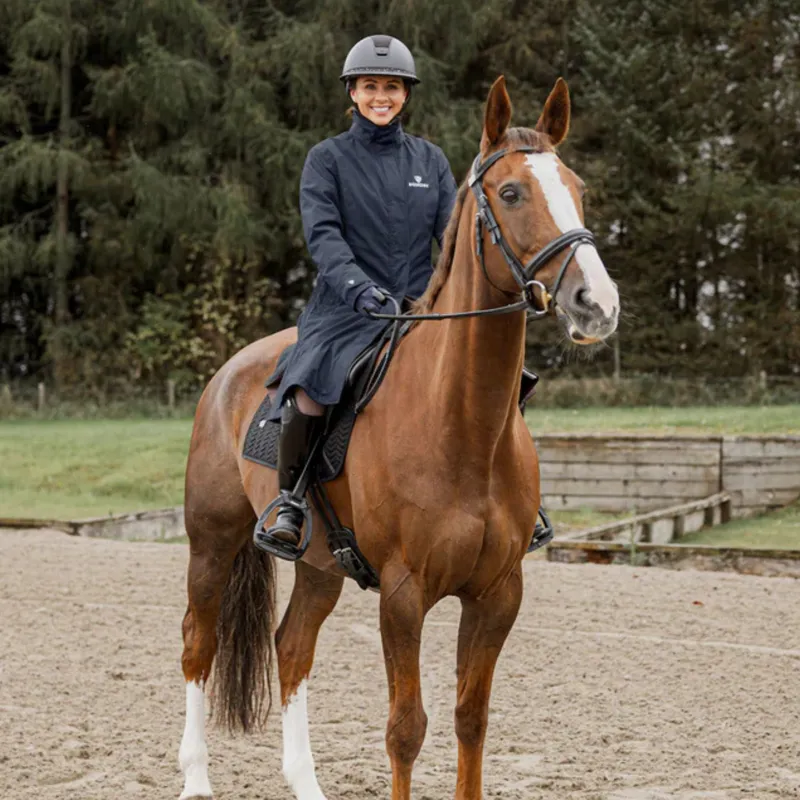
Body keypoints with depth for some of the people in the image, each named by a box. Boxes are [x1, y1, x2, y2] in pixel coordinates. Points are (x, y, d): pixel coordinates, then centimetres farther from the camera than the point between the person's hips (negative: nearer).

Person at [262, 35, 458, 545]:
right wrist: (358, 286, -27)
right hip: (347, 311, -3)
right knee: (310, 396, -31)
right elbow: (323, 234, -9)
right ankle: (289, 499, -7)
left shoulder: (431, 160, 15)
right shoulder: (328, 159, 4)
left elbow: (453, 228, 6)